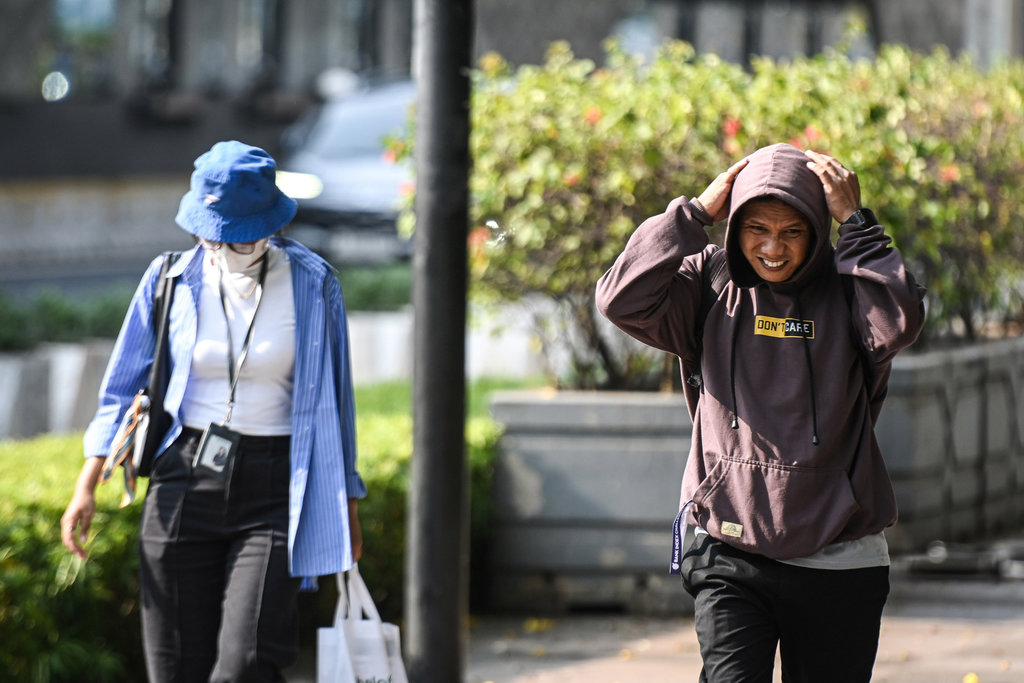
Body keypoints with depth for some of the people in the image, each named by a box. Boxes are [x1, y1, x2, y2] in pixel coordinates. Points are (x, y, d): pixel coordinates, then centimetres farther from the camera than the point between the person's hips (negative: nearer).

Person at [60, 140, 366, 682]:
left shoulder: (312, 285, 0)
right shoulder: (172, 279, 3)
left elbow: (335, 399, 8)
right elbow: (123, 386, 11)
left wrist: (347, 505, 11)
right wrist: (88, 484, 4)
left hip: (273, 489, -2)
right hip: (185, 479, 2)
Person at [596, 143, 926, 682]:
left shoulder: (846, 293, 1)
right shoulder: (709, 286, 3)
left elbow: (899, 320, -20)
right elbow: (623, 300, -11)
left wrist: (855, 223, -13)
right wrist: (696, 211, -9)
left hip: (838, 563, 1)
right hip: (730, 560, -1)